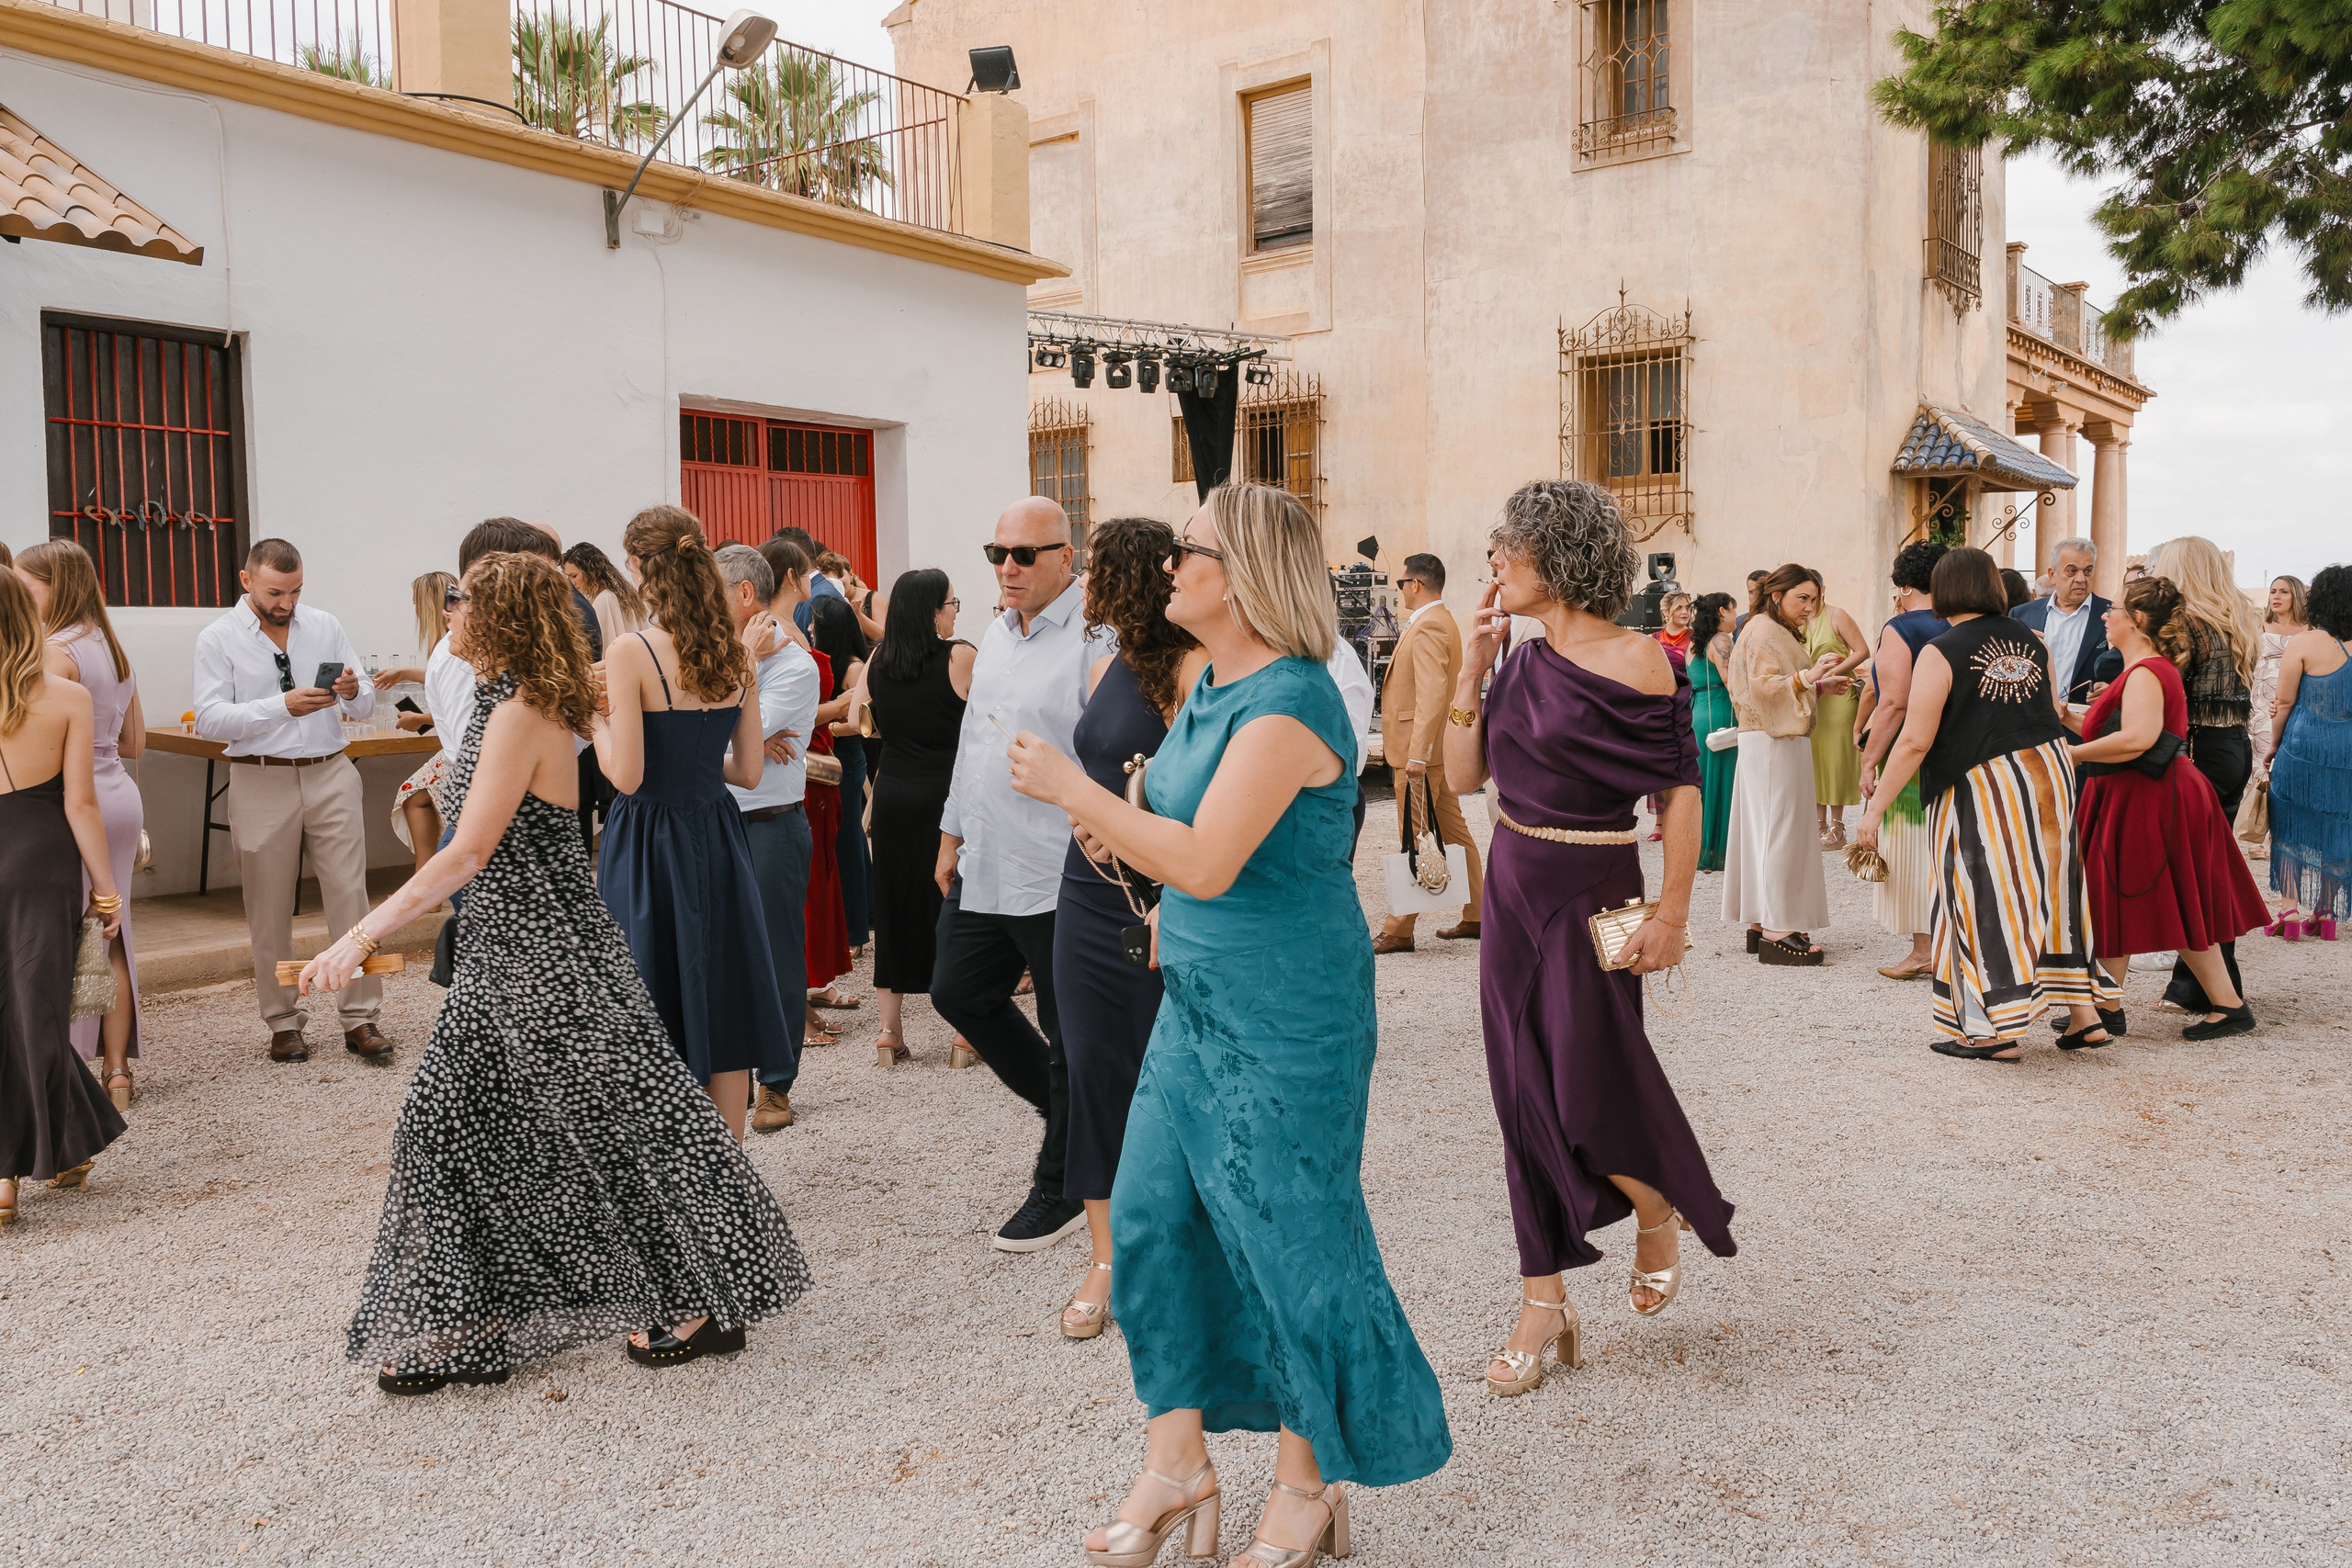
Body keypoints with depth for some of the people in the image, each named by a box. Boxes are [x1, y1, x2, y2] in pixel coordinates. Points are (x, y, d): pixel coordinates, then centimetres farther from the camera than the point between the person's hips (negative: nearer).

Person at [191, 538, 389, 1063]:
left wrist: (353, 693, -16)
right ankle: (283, 1024, 17)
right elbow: (210, 720, -11)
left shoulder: (325, 625, 8)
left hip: (331, 774, 2)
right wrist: (282, 706, -23)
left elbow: (366, 704, 8)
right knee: (269, 912, 5)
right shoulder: (218, 639, 0)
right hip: (262, 781, -1)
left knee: (350, 897, -2)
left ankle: (360, 1019, 3)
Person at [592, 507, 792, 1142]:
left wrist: (597, 719, -1)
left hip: (649, 841, -5)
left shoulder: (631, 652, -15)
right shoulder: (736, 653, 1)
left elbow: (626, 775, -17)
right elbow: (748, 770, 5)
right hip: (716, 838, 5)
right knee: (721, 1011, 14)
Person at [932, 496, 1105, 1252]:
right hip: (984, 868, 9)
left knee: (1068, 1037, 5)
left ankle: (1062, 1190, 22)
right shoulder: (995, 637, 13)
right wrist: (953, 834, 22)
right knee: (959, 993, 17)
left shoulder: (1093, 639, -15)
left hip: (1058, 876, -9)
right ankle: (1063, 1107, 38)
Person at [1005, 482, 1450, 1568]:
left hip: (1285, 1010, -9)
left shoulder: (1286, 704, -21)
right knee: (1153, 1211, 10)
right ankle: (1177, 1462, 25)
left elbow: (1207, 864, -28)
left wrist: (1071, 790, -21)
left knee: (1289, 1233, 4)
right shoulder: (1214, 684, 8)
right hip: (1201, 994, 9)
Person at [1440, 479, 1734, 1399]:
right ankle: (1542, 1306, 19)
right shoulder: (1520, 663, 7)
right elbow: (1465, 772, 6)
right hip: (1514, 893, 7)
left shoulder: (1639, 661, -12)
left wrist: (1671, 912, -15)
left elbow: (1680, 789, -11)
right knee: (1526, 1098, 8)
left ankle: (1661, 1217, 30)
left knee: (1590, 1095, -5)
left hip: (1593, 896, -6)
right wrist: (1473, 667, 0)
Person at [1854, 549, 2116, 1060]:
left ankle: (1999, 1031, 7)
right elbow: (2055, 714, 19)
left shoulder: (1939, 654, -12)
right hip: (2051, 771, 6)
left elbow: (1915, 741, -17)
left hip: (1983, 784, -6)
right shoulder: (2030, 642, 6)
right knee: (2050, 886, 16)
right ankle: (2083, 1010, 21)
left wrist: (1875, 807, -13)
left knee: (1987, 898, 3)